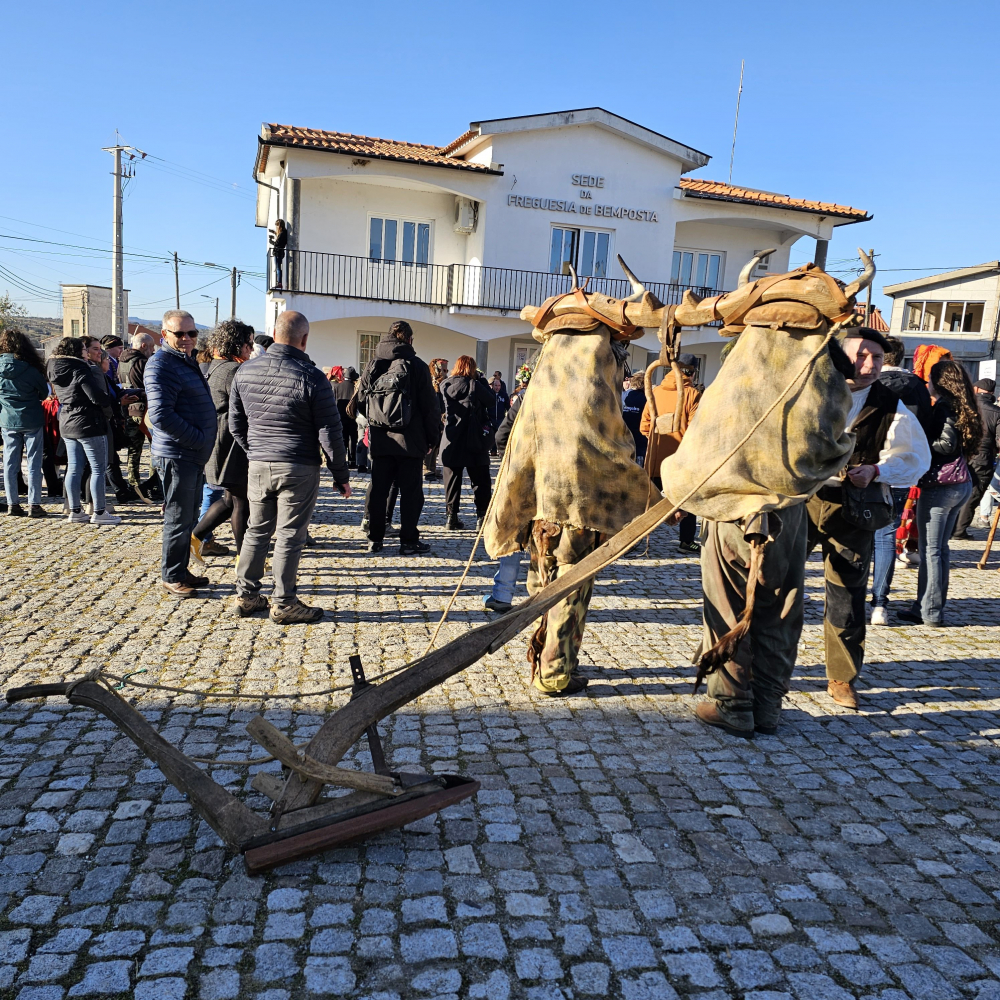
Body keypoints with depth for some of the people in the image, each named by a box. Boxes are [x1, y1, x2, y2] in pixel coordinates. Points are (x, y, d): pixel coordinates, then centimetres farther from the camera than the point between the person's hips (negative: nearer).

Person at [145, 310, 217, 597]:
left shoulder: (187, 360, 16)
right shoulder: (161, 365, -15)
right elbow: (161, 416, -24)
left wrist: (203, 441, 15)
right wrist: (199, 439, -18)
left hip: (194, 455, 10)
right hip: (176, 455, -9)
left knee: (189, 517, 17)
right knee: (179, 519, 0)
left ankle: (181, 571, 28)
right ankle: (170, 576, 12)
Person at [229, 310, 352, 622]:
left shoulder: (245, 371, 3)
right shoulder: (311, 377, -13)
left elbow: (235, 424, 11)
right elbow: (330, 433, -11)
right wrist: (341, 475, -2)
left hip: (257, 466, 5)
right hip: (299, 469, -5)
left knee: (257, 530, 16)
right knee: (290, 536, 3)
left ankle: (246, 595, 24)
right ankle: (284, 604, 12)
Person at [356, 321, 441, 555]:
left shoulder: (373, 364, 6)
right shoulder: (417, 366, -5)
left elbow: (361, 400, 8)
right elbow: (429, 406, -6)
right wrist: (433, 437, 3)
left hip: (379, 440, 4)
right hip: (410, 440, -4)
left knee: (378, 489, 11)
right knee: (411, 491, 3)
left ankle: (375, 539, 16)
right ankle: (408, 541, 6)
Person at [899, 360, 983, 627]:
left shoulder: (942, 407, -11)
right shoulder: (963, 409, 13)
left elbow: (947, 443, -20)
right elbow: (964, 445, 11)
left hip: (940, 484, -9)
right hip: (962, 484, 9)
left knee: (930, 550, -3)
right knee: (940, 549, 13)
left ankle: (930, 613, 0)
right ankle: (933, 607, 19)